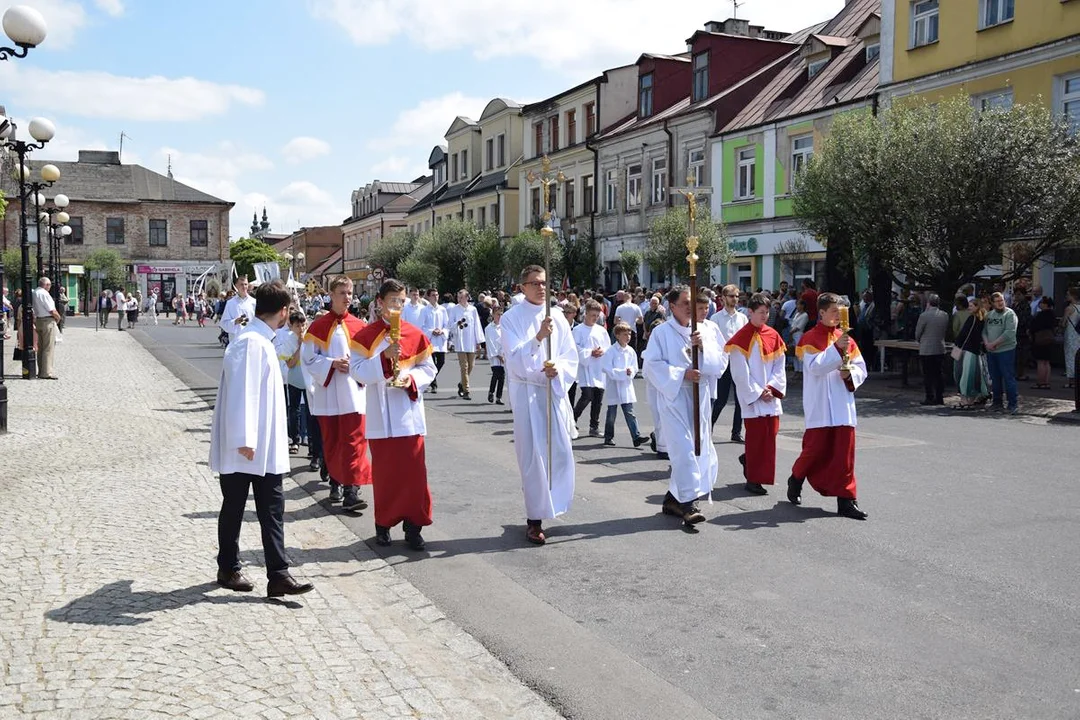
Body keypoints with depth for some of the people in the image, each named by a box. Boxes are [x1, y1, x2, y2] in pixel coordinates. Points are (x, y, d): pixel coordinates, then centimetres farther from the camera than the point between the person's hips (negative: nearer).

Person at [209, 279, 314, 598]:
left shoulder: (263, 342, 13)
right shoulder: (251, 343, -18)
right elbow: (241, 392, -23)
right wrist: (244, 440, -26)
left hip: (265, 448, 9)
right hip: (244, 448, -9)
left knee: (272, 509, 4)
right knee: (234, 508, 8)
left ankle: (278, 575, 6)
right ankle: (228, 569, 23)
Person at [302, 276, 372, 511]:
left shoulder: (359, 325, 3)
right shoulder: (319, 326, 0)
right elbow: (308, 358, -2)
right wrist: (332, 364, -15)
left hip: (353, 393, 0)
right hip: (327, 393, 0)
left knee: (353, 441, -7)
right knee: (331, 442, 11)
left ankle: (351, 491, -8)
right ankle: (335, 483, 28)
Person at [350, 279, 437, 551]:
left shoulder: (415, 334, 4)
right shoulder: (365, 336, 0)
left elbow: (428, 369, 6)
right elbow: (357, 371, -8)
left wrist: (412, 379, -13)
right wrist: (384, 357, -20)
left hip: (409, 412, 1)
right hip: (381, 415, -1)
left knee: (413, 471, 0)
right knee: (383, 471, 6)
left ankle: (413, 525, 9)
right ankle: (383, 524, 19)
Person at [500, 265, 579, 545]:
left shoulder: (557, 317, 7)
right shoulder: (512, 318, -4)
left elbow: (571, 356, 7)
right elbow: (514, 359, -14)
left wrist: (559, 368, -14)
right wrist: (538, 337, -29)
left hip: (554, 390, 4)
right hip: (526, 392, -3)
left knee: (560, 451, 3)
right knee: (532, 454, -1)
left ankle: (549, 503, 27)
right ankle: (535, 519, 9)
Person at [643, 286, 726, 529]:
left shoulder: (702, 332, 11)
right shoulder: (661, 333, -3)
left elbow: (720, 363, 5)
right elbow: (652, 365, -10)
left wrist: (703, 347, -12)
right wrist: (682, 374, -17)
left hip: (698, 398, 6)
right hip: (673, 397, -6)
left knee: (699, 450, 10)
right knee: (684, 449, -14)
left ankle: (673, 498, 24)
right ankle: (688, 505, -13)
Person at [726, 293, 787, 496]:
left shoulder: (773, 335, 7)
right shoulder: (741, 338, -8)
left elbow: (780, 365, 8)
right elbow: (740, 372, -10)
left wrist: (771, 387, -6)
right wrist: (757, 392, -11)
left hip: (771, 395, 5)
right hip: (751, 396, -5)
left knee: (771, 433, 7)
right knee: (756, 435, -4)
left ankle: (748, 459, 33)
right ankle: (753, 480, 5)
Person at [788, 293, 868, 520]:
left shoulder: (845, 338, 11)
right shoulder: (810, 339, -4)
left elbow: (861, 369, 14)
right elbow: (814, 367, -18)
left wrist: (850, 375, -7)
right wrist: (836, 348, -23)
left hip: (842, 407, 5)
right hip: (819, 407, -4)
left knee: (844, 453, 2)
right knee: (816, 448, 2)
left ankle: (846, 500, 6)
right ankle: (796, 481, 30)